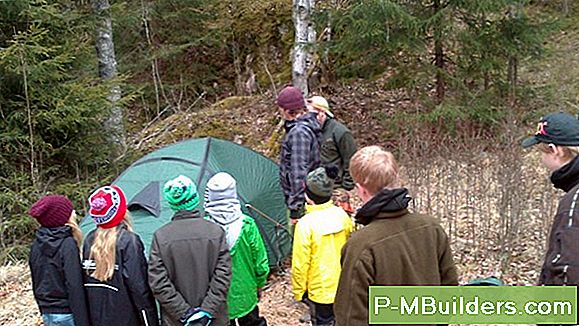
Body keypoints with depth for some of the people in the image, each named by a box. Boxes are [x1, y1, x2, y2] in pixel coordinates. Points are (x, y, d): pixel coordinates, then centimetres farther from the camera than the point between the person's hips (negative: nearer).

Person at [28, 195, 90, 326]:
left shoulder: (37, 245, 4)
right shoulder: (68, 245, -18)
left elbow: (36, 282, 12)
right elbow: (74, 287, -21)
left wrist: (44, 310, 21)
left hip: (47, 314, 8)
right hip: (67, 314, -7)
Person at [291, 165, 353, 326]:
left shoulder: (305, 224, -24)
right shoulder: (342, 215, -7)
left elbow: (300, 264, -18)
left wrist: (298, 291, -3)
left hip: (321, 291, -5)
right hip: (344, 288, 5)